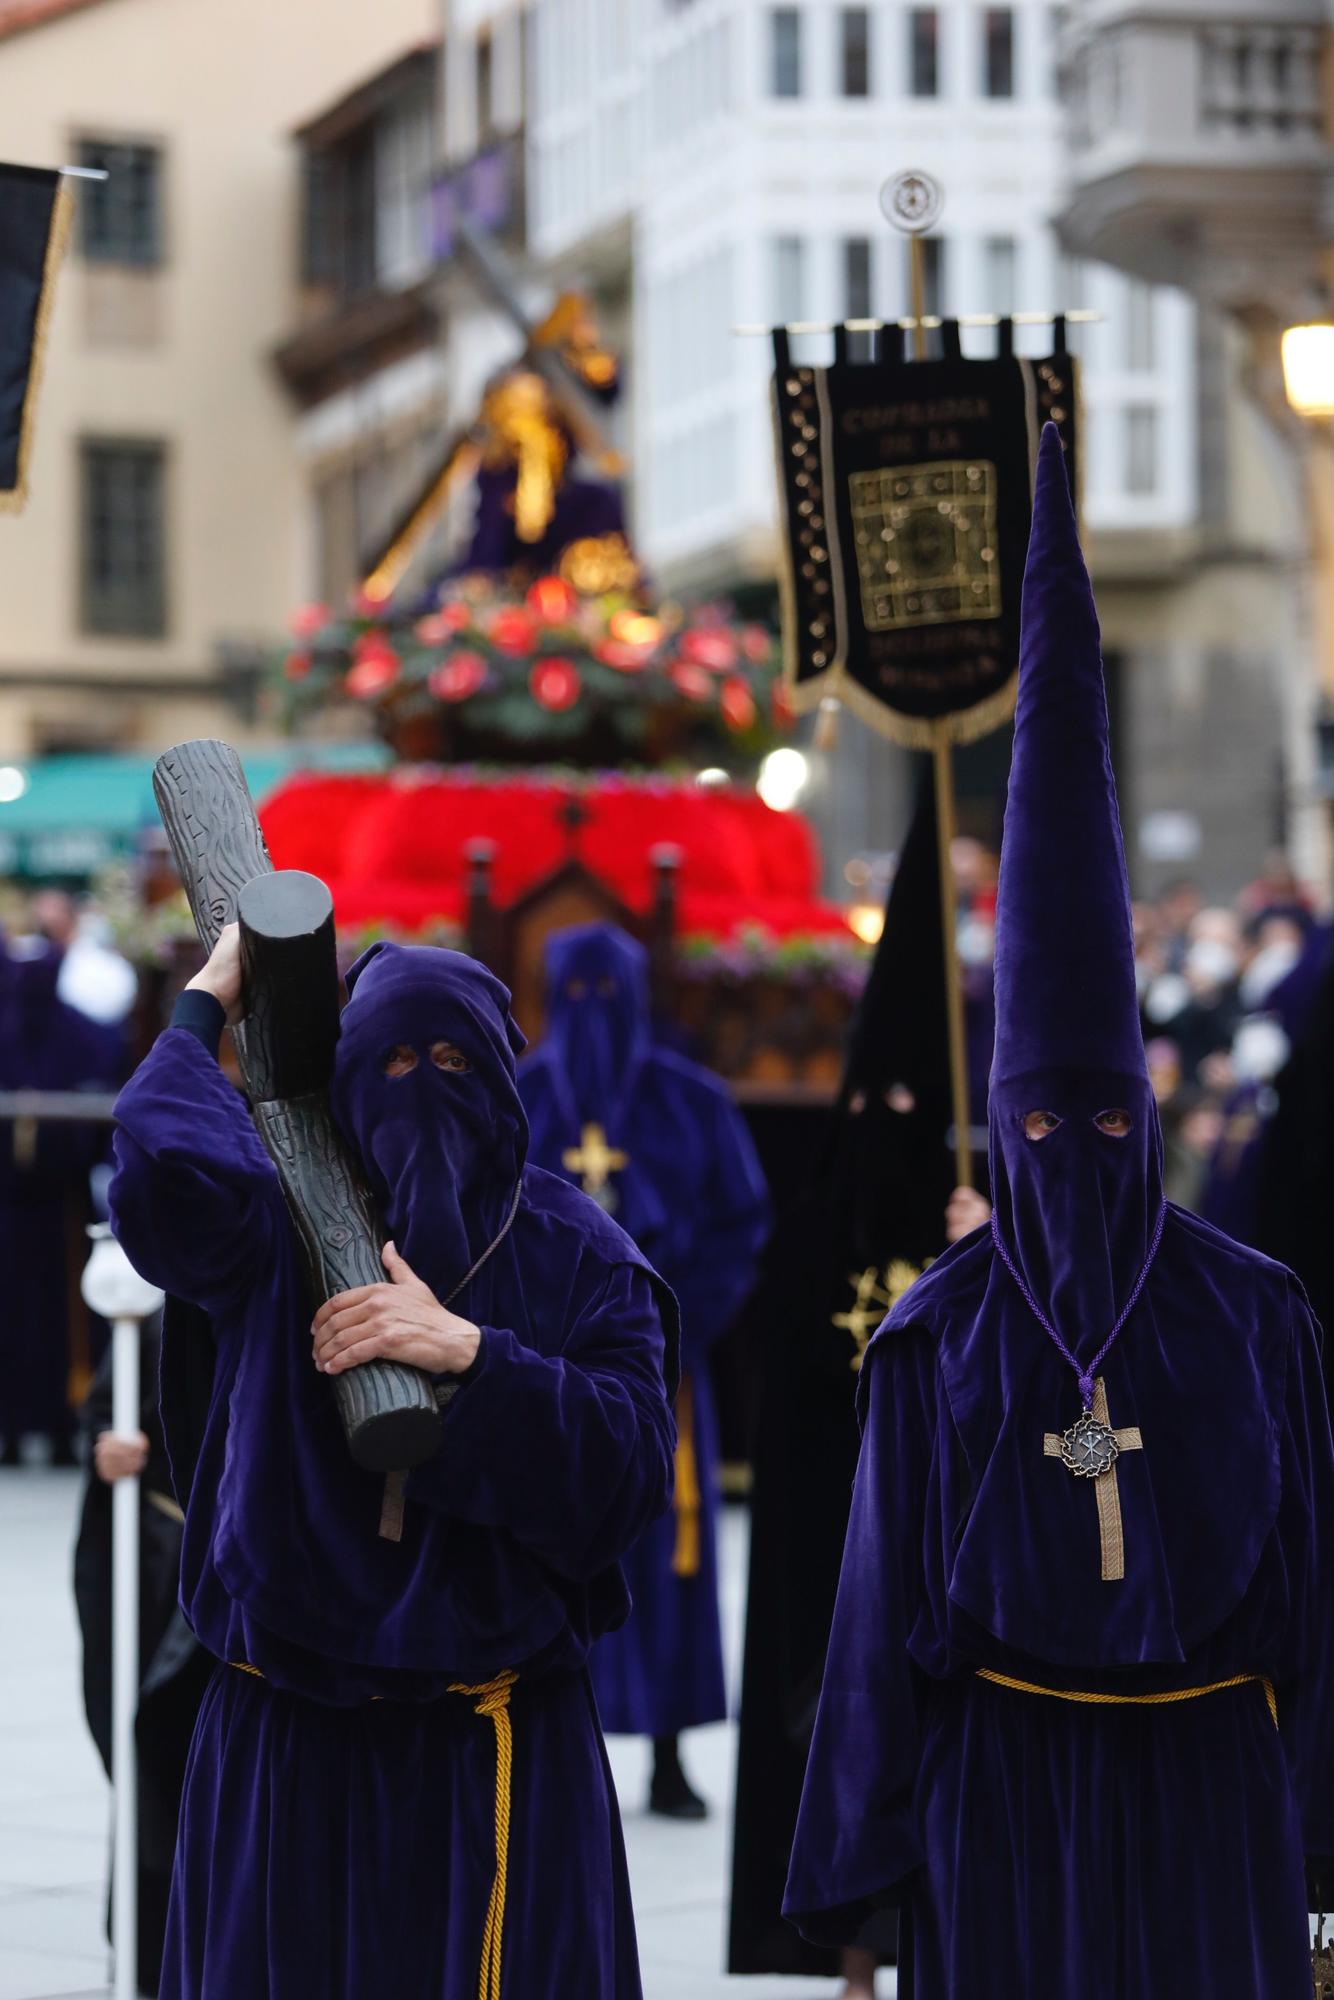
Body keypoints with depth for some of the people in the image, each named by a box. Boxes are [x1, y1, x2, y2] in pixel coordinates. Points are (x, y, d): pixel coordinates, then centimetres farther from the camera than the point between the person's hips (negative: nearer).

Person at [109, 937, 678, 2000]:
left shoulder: (577, 1255, 2)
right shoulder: (279, 1224, 1)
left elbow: (632, 1472, -9)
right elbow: (170, 1173, -23)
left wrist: (470, 1353, -20)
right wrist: (206, 1005, -8)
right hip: (289, 1752, 0)